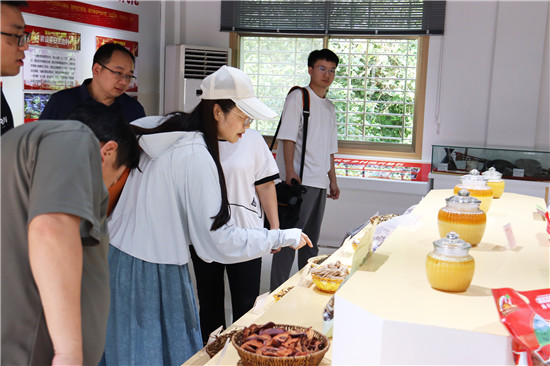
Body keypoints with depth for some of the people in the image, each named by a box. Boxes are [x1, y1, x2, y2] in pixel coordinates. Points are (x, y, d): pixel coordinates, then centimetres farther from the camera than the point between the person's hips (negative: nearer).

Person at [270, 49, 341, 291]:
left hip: (320, 181, 8)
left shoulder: (329, 107, 19)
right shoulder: (298, 97, -3)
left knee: (311, 238, 14)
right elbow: (288, 137, -12)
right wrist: (290, 173, -21)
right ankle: (278, 291, 0)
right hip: (298, 180, -8)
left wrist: (332, 180, 19)